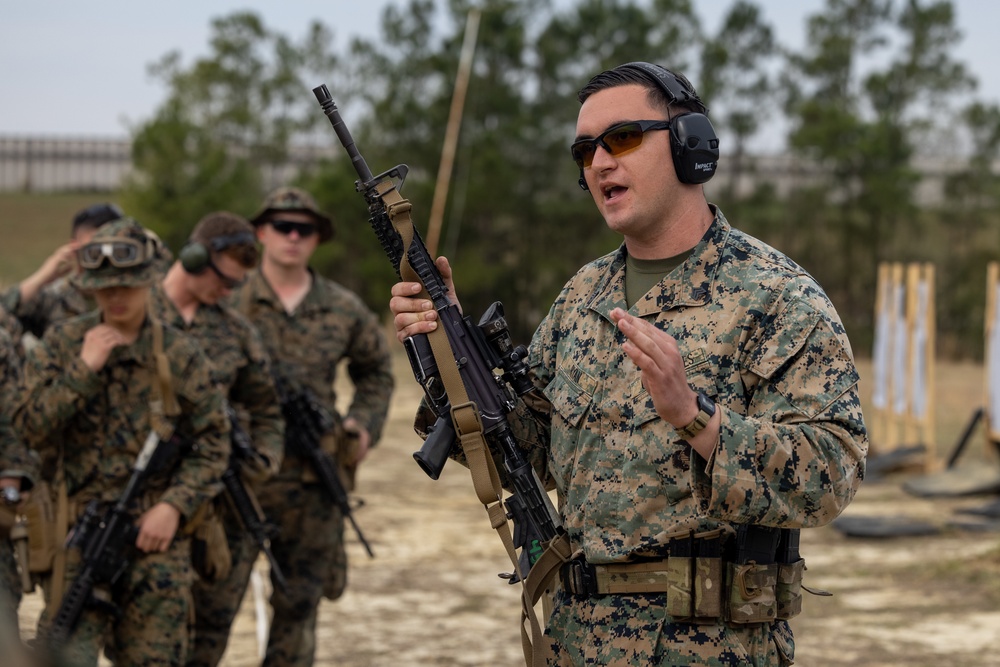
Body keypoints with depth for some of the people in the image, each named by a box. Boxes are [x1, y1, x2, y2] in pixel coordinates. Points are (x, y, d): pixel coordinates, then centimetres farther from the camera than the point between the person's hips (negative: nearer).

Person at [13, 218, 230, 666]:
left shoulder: (181, 355, 1)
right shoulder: (61, 343, 2)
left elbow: (212, 444, 3)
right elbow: (29, 427, -4)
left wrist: (174, 506, -10)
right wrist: (84, 369, -13)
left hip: (154, 532, 1)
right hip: (77, 531, 0)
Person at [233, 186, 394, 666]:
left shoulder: (344, 310, 6)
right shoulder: (230, 303, -3)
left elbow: (376, 370, 21)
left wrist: (364, 423, 6)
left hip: (314, 480, 2)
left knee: (299, 604, 7)